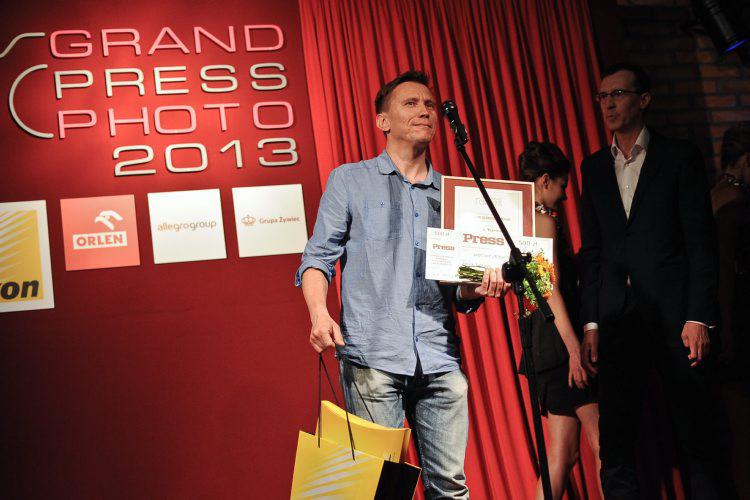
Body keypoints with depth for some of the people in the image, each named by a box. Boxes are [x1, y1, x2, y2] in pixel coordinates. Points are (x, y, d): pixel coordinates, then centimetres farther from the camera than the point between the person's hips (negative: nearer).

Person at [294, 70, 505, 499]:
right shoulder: (350, 180, 11)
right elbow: (319, 257, 4)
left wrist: (478, 289, -3)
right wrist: (319, 313, -15)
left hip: (440, 358, 3)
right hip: (372, 353, -3)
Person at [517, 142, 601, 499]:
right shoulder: (545, 221, -8)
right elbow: (552, 289, -17)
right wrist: (574, 348, -22)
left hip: (544, 346, 10)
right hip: (560, 344, -10)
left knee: (562, 455, 8)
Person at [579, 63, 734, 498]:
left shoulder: (680, 157, 4)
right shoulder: (594, 167, 14)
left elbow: (701, 242, -2)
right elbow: (592, 250, 12)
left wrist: (699, 317, -11)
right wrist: (591, 323, 4)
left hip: (674, 314, -3)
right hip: (618, 317, 3)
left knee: (700, 436, 0)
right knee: (615, 442, 4)